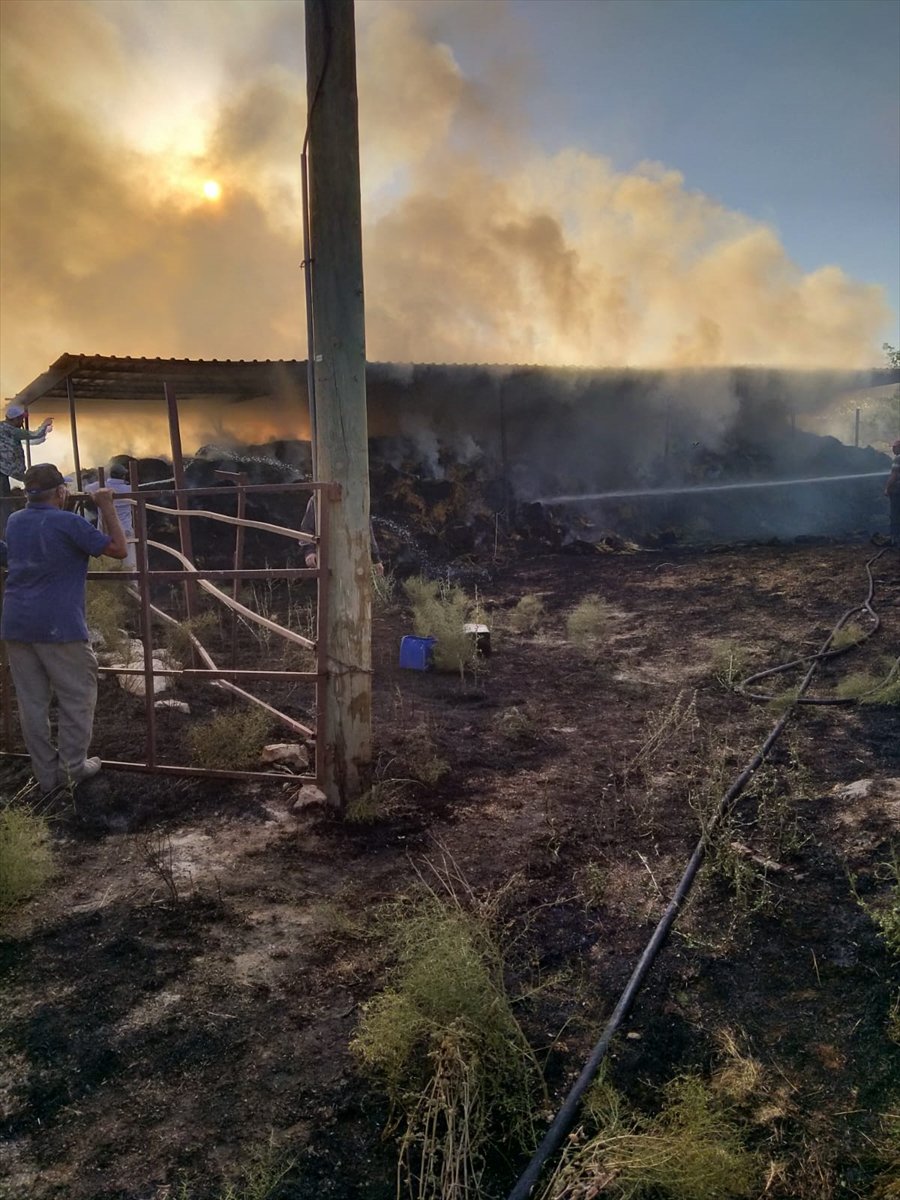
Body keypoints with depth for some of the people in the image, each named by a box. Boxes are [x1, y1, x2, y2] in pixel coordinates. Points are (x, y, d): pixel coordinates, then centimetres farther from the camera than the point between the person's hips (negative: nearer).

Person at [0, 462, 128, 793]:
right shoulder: (68, 522, -8)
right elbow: (119, 549, -6)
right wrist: (107, 507, 1)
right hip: (58, 625, -6)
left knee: (32, 701, 9)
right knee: (77, 696, 7)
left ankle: (46, 773, 16)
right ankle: (74, 766, 11)